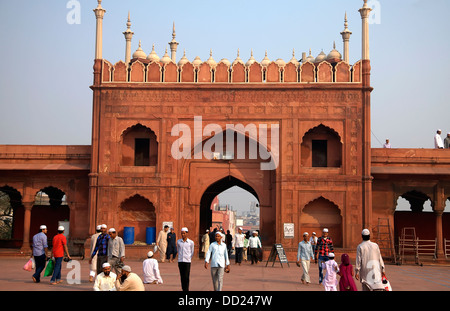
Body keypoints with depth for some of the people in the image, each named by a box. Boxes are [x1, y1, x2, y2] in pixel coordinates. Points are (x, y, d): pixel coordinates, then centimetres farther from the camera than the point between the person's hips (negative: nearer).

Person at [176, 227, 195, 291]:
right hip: (180, 261, 2)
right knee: (182, 276, 6)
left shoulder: (191, 242, 0)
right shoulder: (178, 241, 4)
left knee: (186, 277, -6)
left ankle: (186, 289, -2)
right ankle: (183, 289, 15)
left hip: (187, 261, -2)